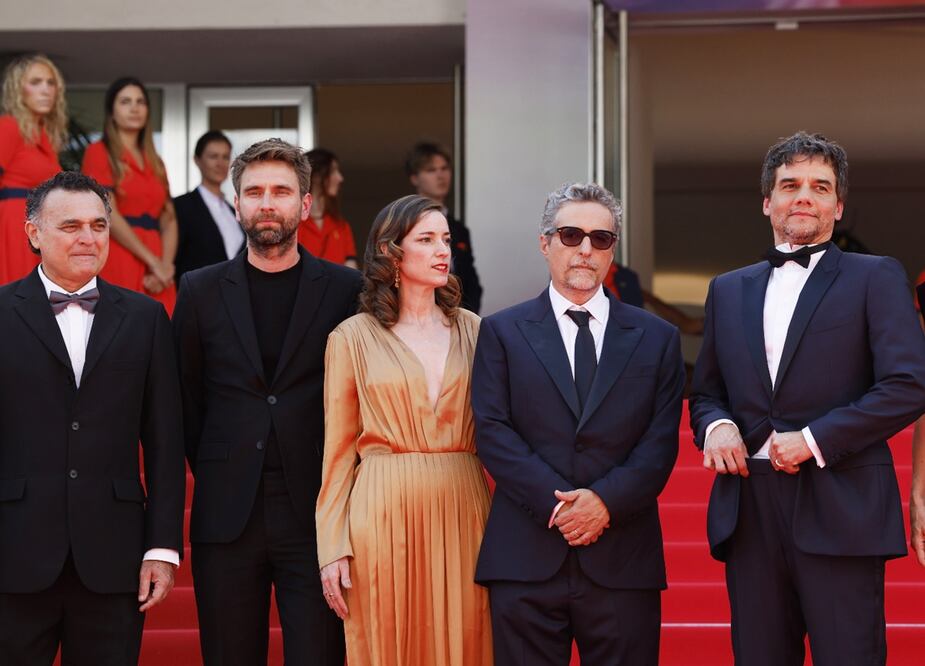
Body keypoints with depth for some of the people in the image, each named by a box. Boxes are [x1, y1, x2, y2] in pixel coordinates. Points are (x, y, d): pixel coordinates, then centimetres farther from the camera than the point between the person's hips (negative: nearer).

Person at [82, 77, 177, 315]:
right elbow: (108, 215, -9)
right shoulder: (99, 152, 1)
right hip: (115, 263, -6)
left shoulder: (155, 163, 20)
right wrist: (153, 262, -13)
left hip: (154, 275, 6)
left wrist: (165, 265, -6)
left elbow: (168, 219, 13)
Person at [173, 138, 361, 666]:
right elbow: (186, 399, 13)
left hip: (316, 516, -2)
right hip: (227, 517, 2)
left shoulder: (345, 289, 3)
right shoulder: (201, 291, 8)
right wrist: (218, 478, 8)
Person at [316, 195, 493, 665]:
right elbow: (338, 449, 3)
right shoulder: (354, 337, 2)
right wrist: (332, 547, -4)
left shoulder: (471, 331, 9)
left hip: (461, 510, 2)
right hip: (383, 514, -2)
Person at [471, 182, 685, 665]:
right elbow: (492, 433, -1)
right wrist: (556, 502, -12)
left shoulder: (657, 338, 12)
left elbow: (661, 442, 4)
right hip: (526, 558, -1)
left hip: (623, 558, 1)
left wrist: (606, 500, -12)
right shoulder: (503, 332, 9)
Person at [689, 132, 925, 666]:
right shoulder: (728, 291, 19)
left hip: (840, 514, -4)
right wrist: (715, 425, 0)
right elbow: (706, 392, 25)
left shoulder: (875, 278, 5)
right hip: (749, 513, 4)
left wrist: (815, 439, -12)